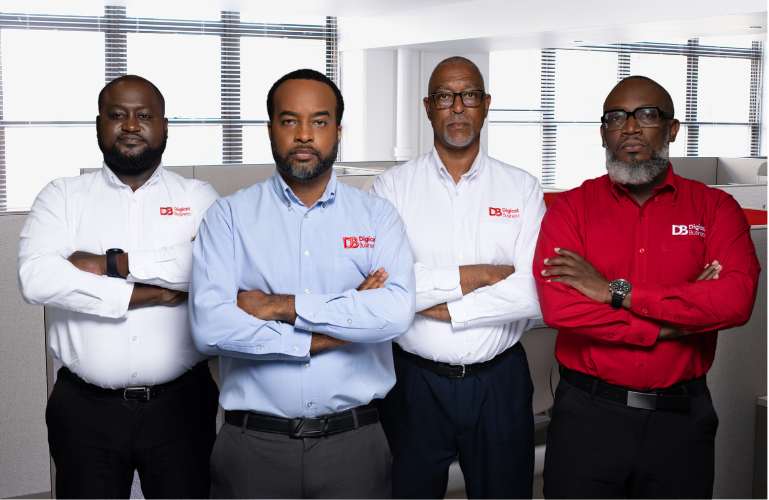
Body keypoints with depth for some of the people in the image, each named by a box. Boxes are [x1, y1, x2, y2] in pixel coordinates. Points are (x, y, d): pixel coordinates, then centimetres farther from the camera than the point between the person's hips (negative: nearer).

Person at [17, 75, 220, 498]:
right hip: (85, 406, 0)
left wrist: (110, 263, -15)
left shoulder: (197, 197, 3)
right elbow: (36, 278, -13)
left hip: (180, 402, 0)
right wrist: (147, 295, -14)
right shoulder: (61, 197, 4)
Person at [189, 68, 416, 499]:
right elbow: (210, 326, -14)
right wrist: (334, 330, -12)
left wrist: (282, 306, -14)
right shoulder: (230, 216, 0)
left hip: (354, 441, 1)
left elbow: (397, 312, -15)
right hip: (254, 442, 0)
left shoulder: (377, 215, 2)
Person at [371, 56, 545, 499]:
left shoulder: (522, 188, 1)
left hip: (500, 382, 1)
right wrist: (472, 276, -13)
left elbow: (535, 293, -10)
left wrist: (443, 308, -12)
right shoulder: (393, 186, -2)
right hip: (416, 381, -1)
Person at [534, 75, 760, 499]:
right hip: (587, 414, -1)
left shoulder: (715, 208, 1)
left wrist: (616, 291, -17)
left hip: (681, 416, 1)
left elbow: (737, 299, -16)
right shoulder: (571, 207, -1)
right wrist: (669, 325, -13)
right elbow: (557, 306, -15)